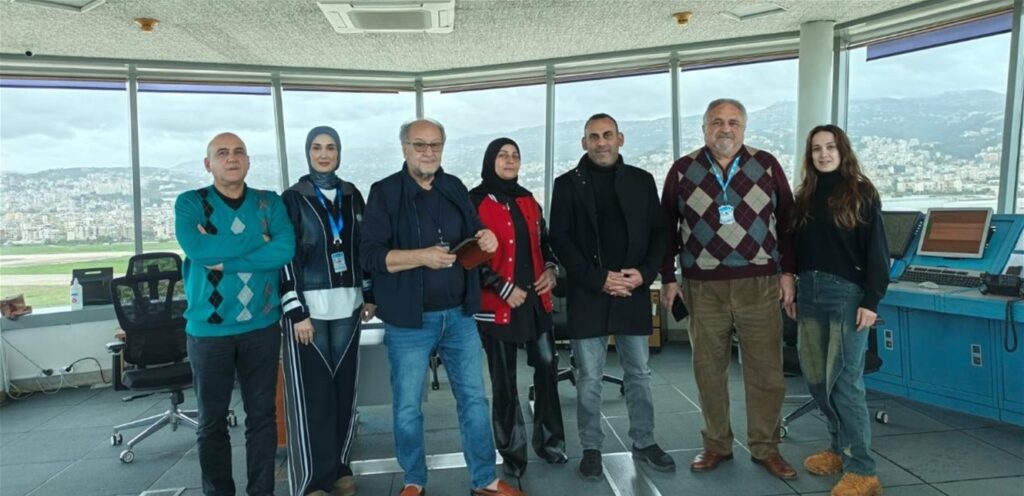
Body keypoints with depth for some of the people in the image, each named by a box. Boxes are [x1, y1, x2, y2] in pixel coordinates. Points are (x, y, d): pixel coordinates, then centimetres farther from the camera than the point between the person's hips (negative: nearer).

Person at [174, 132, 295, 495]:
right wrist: (257, 240, -13)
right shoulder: (190, 203, 0)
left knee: (262, 414, 10)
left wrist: (223, 259, -16)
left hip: (262, 326, 1)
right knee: (212, 420, 11)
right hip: (208, 329, -1)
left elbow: (285, 249, -13)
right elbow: (195, 247, -20)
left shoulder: (270, 202, 4)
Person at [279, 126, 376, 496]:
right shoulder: (292, 199, -1)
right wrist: (296, 311, -12)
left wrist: (369, 295, 11)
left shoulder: (352, 196, 11)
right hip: (308, 307, -4)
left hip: (346, 305, 4)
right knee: (312, 392, -1)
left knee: (344, 387, 9)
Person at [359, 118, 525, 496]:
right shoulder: (385, 193, -7)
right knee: (407, 406, 9)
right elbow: (369, 255, -13)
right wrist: (421, 256, -26)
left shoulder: (455, 188, 7)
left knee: (474, 398, 10)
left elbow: (470, 239, 16)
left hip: (459, 315, 4)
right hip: (409, 320, -4)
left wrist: (486, 241, -8)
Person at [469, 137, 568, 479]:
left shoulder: (527, 200, 14)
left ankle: (549, 441, 24)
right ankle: (513, 453, 20)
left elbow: (543, 242, 22)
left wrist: (551, 269, 3)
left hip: (536, 299, 5)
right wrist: (503, 289, -15)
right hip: (497, 304, -5)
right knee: (504, 381, 5)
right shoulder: (475, 201, -6)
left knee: (547, 366, 6)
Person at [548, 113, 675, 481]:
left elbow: (659, 231, 8)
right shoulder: (568, 184, 2)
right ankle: (591, 448, 19)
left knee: (639, 373, 13)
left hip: (633, 291, 2)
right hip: (587, 293, -2)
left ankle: (644, 442, 28)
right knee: (589, 378, 5)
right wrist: (597, 279, -13)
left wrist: (645, 273, -9)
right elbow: (559, 238, -4)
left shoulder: (641, 180, 9)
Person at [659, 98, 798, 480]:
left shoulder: (766, 165, 5)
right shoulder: (683, 170, 4)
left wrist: (788, 271, 3)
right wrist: (668, 278, 3)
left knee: (765, 369, 4)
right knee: (708, 369, 8)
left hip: (760, 284, 0)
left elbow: (787, 220, 7)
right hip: (703, 287, 0)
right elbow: (667, 227, 6)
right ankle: (716, 445, 23)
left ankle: (765, 448, 20)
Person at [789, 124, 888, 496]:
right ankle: (840, 447, 27)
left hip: (847, 294, -5)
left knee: (844, 381, -6)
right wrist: (792, 291, 12)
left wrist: (871, 301, -13)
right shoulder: (805, 196, 13)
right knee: (816, 378, 9)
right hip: (809, 293, 6)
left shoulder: (862, 194, -2)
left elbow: (876, 252, -6)